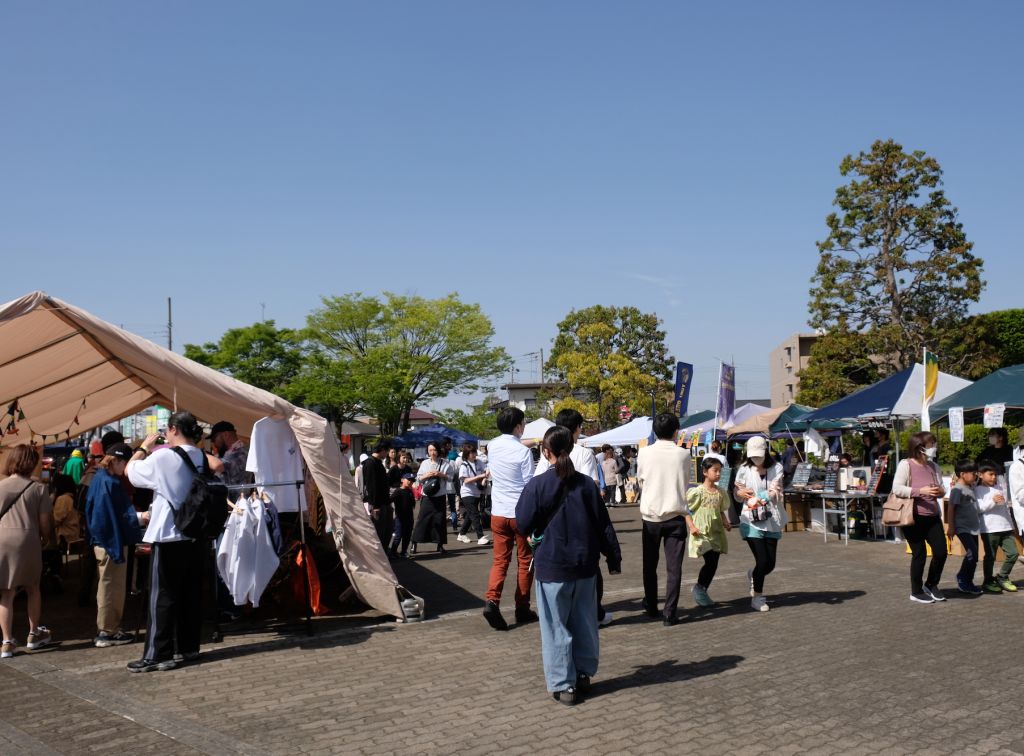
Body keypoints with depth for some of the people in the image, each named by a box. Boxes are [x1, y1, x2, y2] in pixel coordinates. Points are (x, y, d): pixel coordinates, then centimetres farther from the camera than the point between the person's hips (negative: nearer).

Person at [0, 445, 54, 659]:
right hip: (27, 542, -1)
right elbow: (44, 524, -2)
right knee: (32, 588, 19)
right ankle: (34, 635, 29)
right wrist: (40, 536, 18)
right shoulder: (38, 488, -3)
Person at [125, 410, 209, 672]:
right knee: (191, 593, 11)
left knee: (162, 596, -1)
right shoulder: (202, 458, 4)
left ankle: (158, 655, 1)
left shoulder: (163, 457, -14)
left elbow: (131, 471, -1)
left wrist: (143, 447, 13)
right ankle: (188, 647, 19)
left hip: (168, 537, -6)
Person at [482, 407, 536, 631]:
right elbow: (530, 485, -13)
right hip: (521, 513, -4)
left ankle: (492, 600, -13)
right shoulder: (523, 451, -14)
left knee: (500, 560, 7)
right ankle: (522, 609, 17)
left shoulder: (493, 447, 2)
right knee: (525, 561, 10)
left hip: (498, 513, 4)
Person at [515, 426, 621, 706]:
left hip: (552, 566, -4)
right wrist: (613, 556, 14)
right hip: (585, 565, 4)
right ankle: (583, 675, 25)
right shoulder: (586, 484, 1)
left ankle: (563, 685, 6)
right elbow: (603, 524, 5)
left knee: (556, 628, 4)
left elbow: (523, 526, -7)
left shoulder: (537, 485, -11)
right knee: (585, 623, 15)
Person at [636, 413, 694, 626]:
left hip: (650, 515, 1)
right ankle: (669, 613, -2)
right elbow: (685, 485, 7)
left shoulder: (645, 453, -5)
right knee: (673, 566, 1)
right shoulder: (683, 454, -6)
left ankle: (651, 608, 25)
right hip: (675, 515, -1)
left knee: (650, 565, 15)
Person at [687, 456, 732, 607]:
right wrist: (692, 526, -15)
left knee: (713, 564, 7)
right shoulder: (697, 491, -9)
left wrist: (726, 523, -1)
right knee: (710, 562, -13)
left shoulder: (720, 492, 7)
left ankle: (702, 591, 23)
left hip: (716, 533, 6)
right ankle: (699, 587, 10)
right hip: (702, 533, -6)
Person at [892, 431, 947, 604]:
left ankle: (931, 584, 26)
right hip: (913, 517, -6)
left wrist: (941, 491, -6)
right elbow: (897, 488, -18)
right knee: (919, 554, 0)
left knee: (941, 551, 2)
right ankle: (916, 592, 16)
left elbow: (941, 489, 19)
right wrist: (920, 491, -26)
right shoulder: (906, 465, -10)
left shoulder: (933, 466, 11)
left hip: (932, 516, 6)